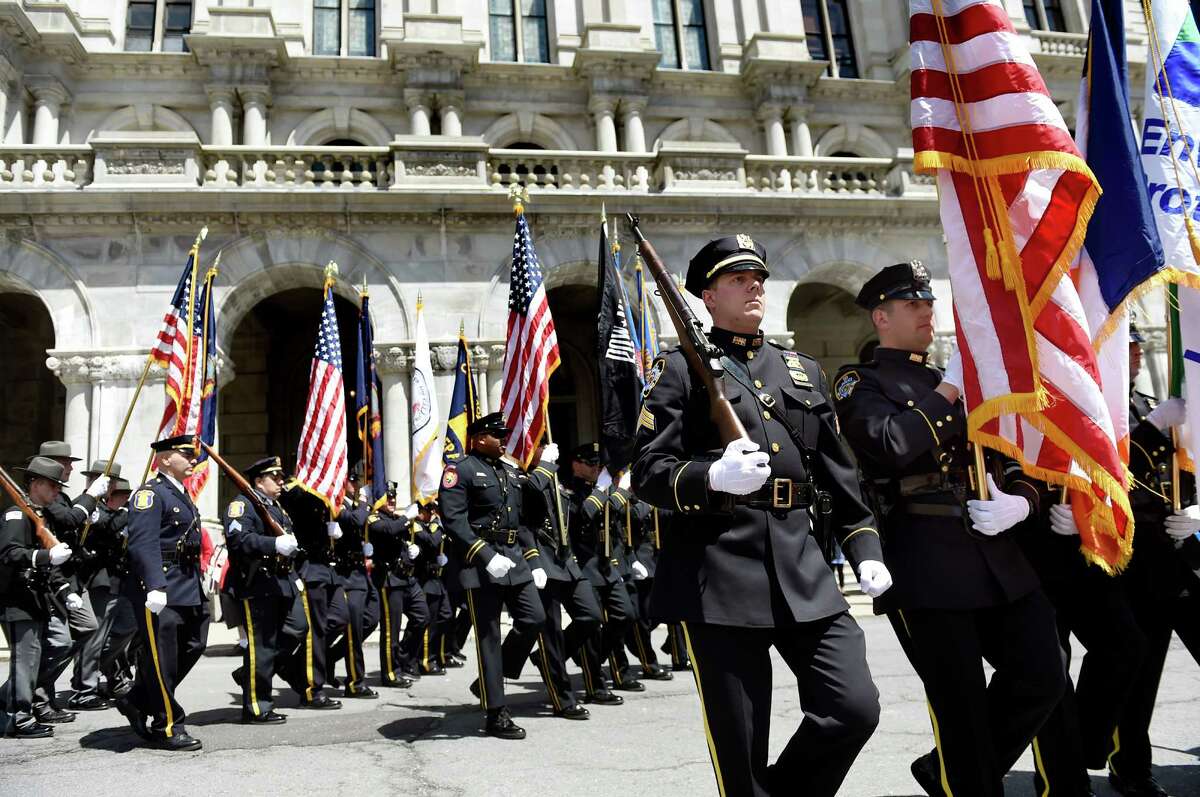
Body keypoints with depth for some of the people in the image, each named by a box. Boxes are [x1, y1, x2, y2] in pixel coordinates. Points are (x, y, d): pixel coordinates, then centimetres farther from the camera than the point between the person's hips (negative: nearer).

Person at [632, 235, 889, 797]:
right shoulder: (681, 368, 3)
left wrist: (864, 549, 10)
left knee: (855, 708, -1)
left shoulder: (803, 370, 19)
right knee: (739, 749, 1)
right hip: (719, 575, -4)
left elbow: (838, 472, 20)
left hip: (802, 567, 5)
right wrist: (713, 477, -22)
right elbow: (648, 474, -4)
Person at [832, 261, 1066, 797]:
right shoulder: (861, 383, 0)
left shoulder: (958, 382, 21)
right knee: (963, 708, 0)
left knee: (1043, 678, 7)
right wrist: (950, 389, -10)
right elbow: (892, 444, -21)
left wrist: (1021, 502, -1)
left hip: (997, 554, 7)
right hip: (927, 565, -7)